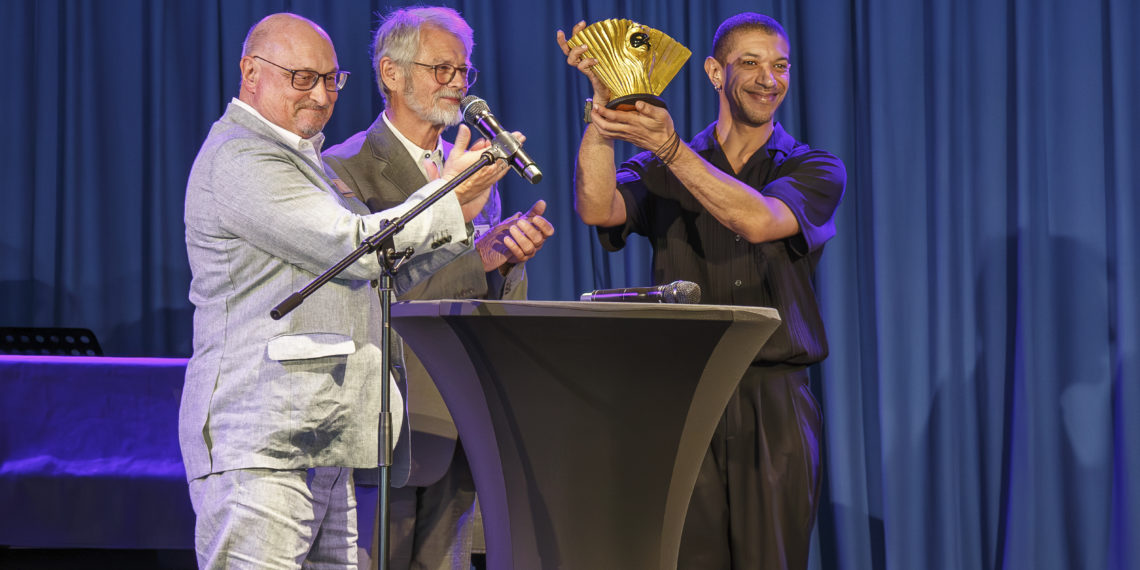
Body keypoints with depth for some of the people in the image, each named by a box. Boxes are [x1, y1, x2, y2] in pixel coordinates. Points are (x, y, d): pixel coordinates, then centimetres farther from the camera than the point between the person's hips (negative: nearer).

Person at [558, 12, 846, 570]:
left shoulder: (815, 170, 7)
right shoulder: (660, 169, 11)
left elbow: (758, 221, -14)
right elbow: (597, 208, -10)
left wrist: (669, 148, -21)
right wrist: (604, 101, -16)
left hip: (774, 404, 0)